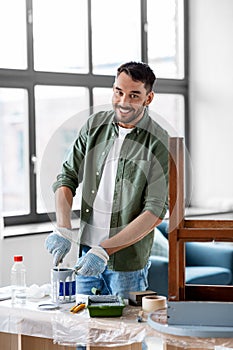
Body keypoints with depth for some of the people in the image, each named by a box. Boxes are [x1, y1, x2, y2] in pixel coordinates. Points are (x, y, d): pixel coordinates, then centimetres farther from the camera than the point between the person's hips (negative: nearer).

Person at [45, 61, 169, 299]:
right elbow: (67, 177, 4)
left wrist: (105, 250, -22)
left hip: (128, 262, -4)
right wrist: (63, 229, -12)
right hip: (87, 251, 4)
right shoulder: (95, 125, 3)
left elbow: (155, 212, -17)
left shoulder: (159, 143, -12)